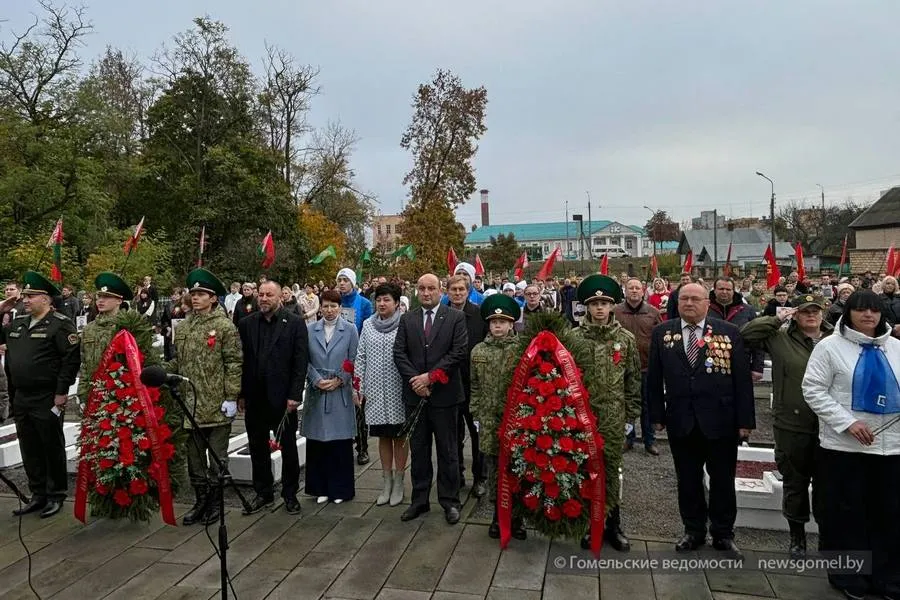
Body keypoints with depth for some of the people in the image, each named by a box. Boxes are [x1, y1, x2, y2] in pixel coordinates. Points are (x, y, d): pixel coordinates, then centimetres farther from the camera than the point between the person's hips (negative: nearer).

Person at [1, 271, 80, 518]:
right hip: (20, 398, 7)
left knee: (52, 448, 5)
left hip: (47, 400, -7)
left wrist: (61, 392, -18)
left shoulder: (60, 324, -11)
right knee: (29, 449, 14)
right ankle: (38, 495, 27)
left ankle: (56, 495, 18)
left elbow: (72, 358, -16)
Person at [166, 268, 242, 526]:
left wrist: (231, 397, -14)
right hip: (190, 405, 6)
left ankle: (215, 503, 21)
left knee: (217, 456, 7)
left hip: (216, 405, -6)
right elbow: (177, 362, 17)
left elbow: (234, 364, -10)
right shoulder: (182, 328, 10)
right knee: (194, 456, 15)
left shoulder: (225, 326, -7)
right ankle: (200, 501, 29)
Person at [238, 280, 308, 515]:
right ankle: (263, 493, 29)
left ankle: (290, 494, 24)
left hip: (282, 397, -3)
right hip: (254, 397, 4)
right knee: (257, 447, 13)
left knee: (288, 448, 9)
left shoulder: (295, 322, -5)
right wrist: (241, 394, 3)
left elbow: (300, 361, -8)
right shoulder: (246, 324, 6)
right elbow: (241, 360, 7)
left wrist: (294, 395, -13)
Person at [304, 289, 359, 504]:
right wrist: (317, 380, -10)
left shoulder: (350, 329, 0)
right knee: (317, 442, 6)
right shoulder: (310, 330, 4)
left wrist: (339, 380, -9)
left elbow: (354, 360, 0)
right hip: (316, 392, 2)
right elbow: (306, 360, 3)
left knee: (340, 441, 3)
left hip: (341, 392, -2)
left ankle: (340, 488, 16)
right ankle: (321, 488, 19)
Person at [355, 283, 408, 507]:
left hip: (398, 391, -3)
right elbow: (360, 357, 8)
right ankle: (387, 482, 24)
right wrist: (359, 387, 4)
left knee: (399, 436, 7)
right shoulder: (368, 325, 6)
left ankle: (398, 483, 20)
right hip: (375, 391, 4)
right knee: (383, 436, 12)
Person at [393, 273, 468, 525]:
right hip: (415, 394, 3)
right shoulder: (407, 319, 8)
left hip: (444, 393, -3)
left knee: (447, 450, 6)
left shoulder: (455, 318, -1)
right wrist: (415, 380, -11)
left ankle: (450, 501, 19)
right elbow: (399, 353, 2)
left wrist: (431, 376, -14)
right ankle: (419, 499, 24)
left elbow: (459, 352, -9)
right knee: (418, 449, 12)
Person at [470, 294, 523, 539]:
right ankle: (498, 515, 24)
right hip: (489, 421, 2)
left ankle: (517, 516, 23)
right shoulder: (478, 351, 5)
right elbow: (475, 386, 10)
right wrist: (477, 413, 5)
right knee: (493, 467, 9)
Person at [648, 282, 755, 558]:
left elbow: (742, 378, -3)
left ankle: (723, 534, 31)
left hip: (720, 421, -1)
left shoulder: (729, 332, -4)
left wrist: (746, 420, -5)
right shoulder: (662, 333, 1)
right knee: (688, 481, 13)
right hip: (680, 421, 1)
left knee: (723, 481, 13)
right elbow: (654, 378, 4)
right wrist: (657, 415, 2)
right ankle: (694, 530, 31)